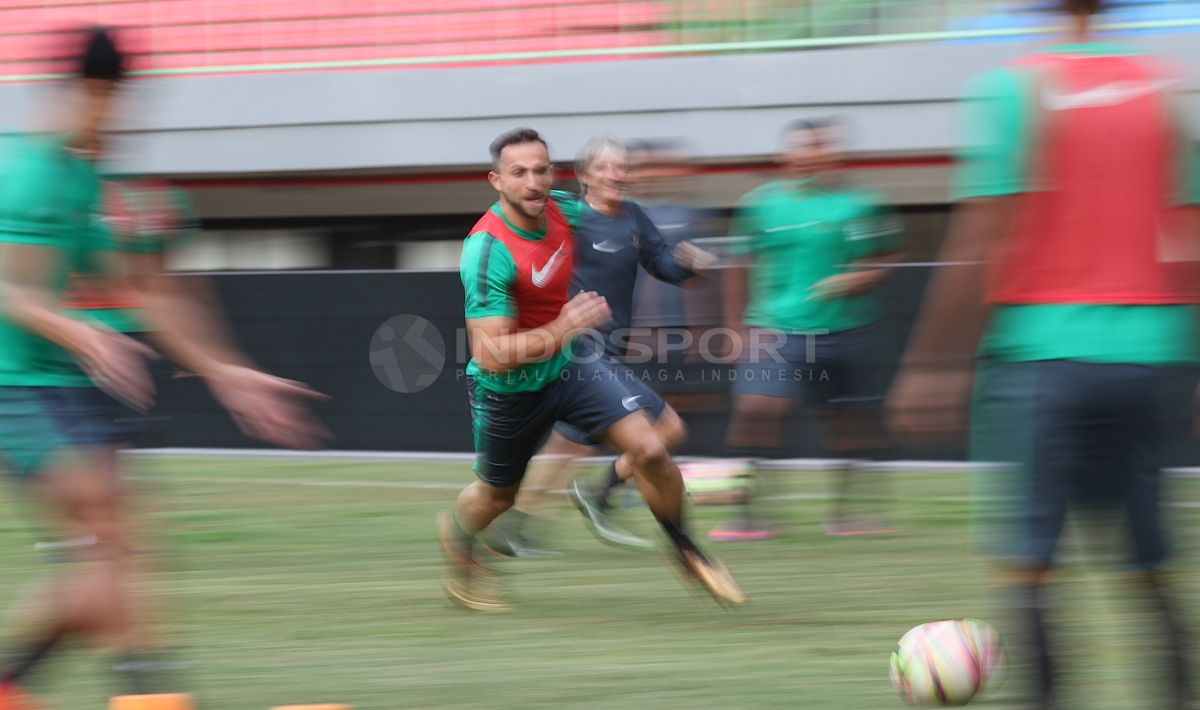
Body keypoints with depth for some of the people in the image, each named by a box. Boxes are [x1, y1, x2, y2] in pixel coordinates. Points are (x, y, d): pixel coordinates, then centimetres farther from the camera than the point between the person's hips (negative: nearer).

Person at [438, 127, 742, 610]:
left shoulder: (559, 212, -11)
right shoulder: (488, 249, -32)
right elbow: (490, 355, -35)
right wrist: (560, 330, -43)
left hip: (566, 364, 5)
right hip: (509, 388, -5)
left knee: (648, 449, -11)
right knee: (497, 496, 17)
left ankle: (686, 552, 12)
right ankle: (456, 535, 53)